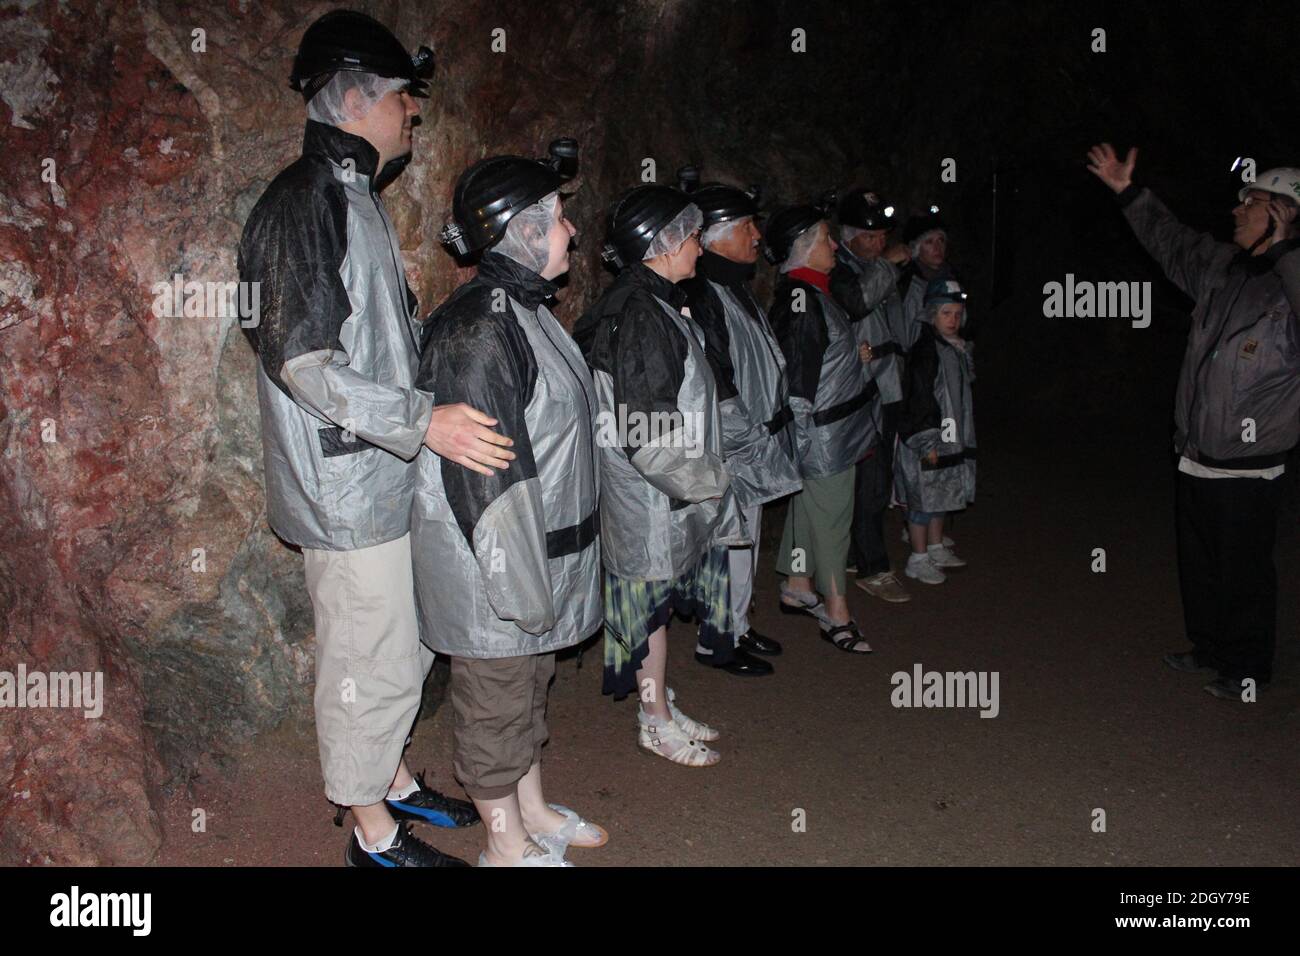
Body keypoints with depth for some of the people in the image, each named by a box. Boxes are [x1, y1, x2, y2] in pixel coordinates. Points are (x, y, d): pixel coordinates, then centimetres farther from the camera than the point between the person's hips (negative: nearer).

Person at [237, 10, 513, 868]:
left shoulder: (354, 195, 15)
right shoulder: (304, 201, -16)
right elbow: (301, 359, -25)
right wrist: (423, 420, -32)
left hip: (391, 477, 10)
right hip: (349, 488, -10)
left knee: (405, 646, 20)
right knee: (371, 661, 2)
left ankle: (393, 781, 39)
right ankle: (374, 833, 20)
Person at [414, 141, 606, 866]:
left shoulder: (525, 310, 11)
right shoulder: (479, 327, -22)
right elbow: (486, 476, -25)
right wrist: (521, 583, -22)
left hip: (535, 554, 10)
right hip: (493, 562, -10)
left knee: (530, 688, 22)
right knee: (496, 703, 8)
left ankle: (534, 810, 41)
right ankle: (509, 845, 25)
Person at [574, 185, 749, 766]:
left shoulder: (653, 303, 11)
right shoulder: (640, 314, -22)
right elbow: (649, 435, -26)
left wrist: (706, 479, 18)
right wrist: (709, 483, -14)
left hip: (670, 495, 10)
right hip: (648, 499, -10)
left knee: (657, 600, 18)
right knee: (652, 598, 5)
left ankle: (662, 709, 32)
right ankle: (657, 723, 21)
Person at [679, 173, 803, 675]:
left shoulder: (737, 289, 13)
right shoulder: (701, 296, -20)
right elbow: (714, 389, -23)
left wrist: (769, 433, 16)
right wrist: (750, 440, -16)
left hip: (753, 449, 10)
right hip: (729, 455, -10)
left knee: (744, 538, 19)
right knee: (729, 541, 0)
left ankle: (737, 626, 34)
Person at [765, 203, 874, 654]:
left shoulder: (810, 294, 11)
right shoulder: (800, 300, -20)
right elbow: (798, 381, -23)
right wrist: (804, 441, -21)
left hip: (836, 428, 10)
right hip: (825, 433, -10)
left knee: (809, 507, 19)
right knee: (831, 517, -1)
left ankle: (797, 588, 33)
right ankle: (836, 613, 9)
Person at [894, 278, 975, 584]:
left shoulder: (959, 349, 12)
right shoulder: (925, 350, -17)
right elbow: (918, 400, -20)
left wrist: (962, 437, 20)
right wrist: (927, 443, -21)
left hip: (951, 439, 9)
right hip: (927, 440, -9)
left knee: (943, 495, 18)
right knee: (924, 498, -1)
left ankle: (936, 547, 33)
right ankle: (918, 559, 10)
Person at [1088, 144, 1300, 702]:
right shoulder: (1222, 266, 7)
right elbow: (1171, 244, 23)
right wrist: (1129, 192, 25)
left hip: (1248, 470, -8)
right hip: (1196, 457, 8)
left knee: (1243, 571, 4)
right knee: (1198, 562, 20)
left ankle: (1248, 668, 21)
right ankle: (1210, 647, 38)